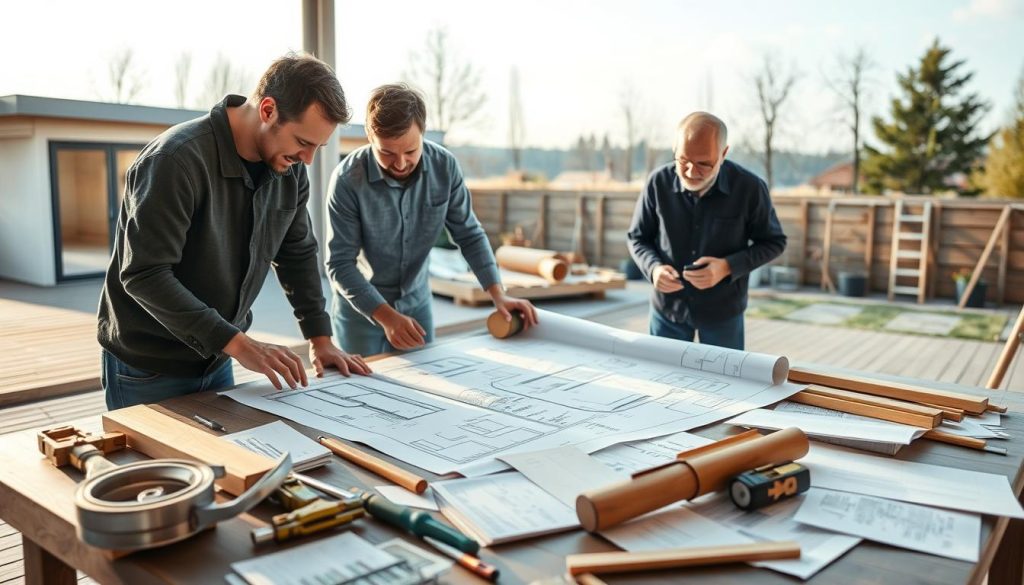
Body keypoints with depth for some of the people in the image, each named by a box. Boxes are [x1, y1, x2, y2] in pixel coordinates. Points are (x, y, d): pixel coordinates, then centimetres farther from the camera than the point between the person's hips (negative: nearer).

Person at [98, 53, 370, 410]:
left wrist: (319, 338, -1)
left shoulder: (289, 169, -4)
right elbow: (144, 274, -29)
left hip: (215, 361, 6)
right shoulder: (175, 159, -26)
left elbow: (298, 253, 6)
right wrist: (237, 343, -32)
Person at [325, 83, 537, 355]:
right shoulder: (348, 180, -24)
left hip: (416, 302, 3)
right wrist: (386, 317, -31)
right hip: (361, 308, -3)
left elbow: (469, 234, -5)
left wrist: (498, 295, -14)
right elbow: (340, 264, -21)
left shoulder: (445, 166, -15)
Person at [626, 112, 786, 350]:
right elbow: (637, 237, 2)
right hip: (667, 308, 2)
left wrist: (727, 267, -20)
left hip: (723, 312, -1)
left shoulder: (749, 187, -16)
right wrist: (654, 267, -20)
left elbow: (774, 242, -3)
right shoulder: (659, 182, -13)